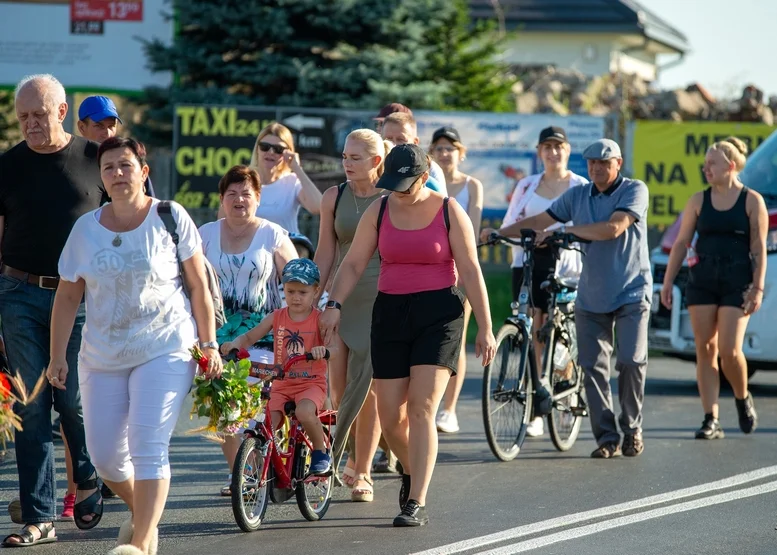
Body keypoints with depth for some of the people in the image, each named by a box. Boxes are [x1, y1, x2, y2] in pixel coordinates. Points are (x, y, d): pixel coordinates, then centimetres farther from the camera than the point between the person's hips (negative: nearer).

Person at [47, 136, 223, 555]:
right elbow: (67, 297, 9)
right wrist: (57, 357, 6)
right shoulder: (86, 228, 5)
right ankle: (142, 513, 33)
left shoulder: (171, 218, -3)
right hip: (102, 356, 4)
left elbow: (199, 286, 0)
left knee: (148, 446, -15)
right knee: (105, 455, 5)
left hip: (165, 351, -4)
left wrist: (209, 344, -3)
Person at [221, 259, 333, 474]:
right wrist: (235, 344, -14)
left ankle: (321, 450, -8)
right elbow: (249, 336, 9)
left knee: (304, 412, -34)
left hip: (311, 383, -3)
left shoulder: (319, 319, -3)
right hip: (282, 384, 3)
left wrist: (323, 349, -41)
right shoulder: (276, 317, 7)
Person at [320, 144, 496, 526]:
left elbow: (471, 272, -1)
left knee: (421, 407, -15)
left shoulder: (449, 212, -3)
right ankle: (411, 471, 35)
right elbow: (353, 263, 5)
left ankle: (417, 504, -14)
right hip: (390, 313, 3)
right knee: (390, 416, 2)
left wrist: (485, 328, -3)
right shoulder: (379, 211, 5)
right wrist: (334, 304, -9)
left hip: (438, 313, -3)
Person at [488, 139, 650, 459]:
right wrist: (499, 233, 0)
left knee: (631, 361, -12)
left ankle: (632, 429, 6)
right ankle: (606, 438, 3)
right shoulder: (577, 195, 9)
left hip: (631, 292, -4)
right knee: (593, 367, -2)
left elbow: (613, 229, -20)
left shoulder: (634, 191, -6)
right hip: (591, 297, 4)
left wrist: (563, 229, -18)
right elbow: (539, 221, 11)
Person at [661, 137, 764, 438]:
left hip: (737, 282, -3)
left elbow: (759, 249, -2)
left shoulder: (752, 201, 0)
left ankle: (743, 399, 18)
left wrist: (758, 288, -9)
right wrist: (667, 283, 4)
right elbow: (681, 243, 9)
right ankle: (711, 420, 1)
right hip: (702, 280, 3)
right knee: (705, 349, -1)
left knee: (730, 350, -12)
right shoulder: (699, 201, 8)